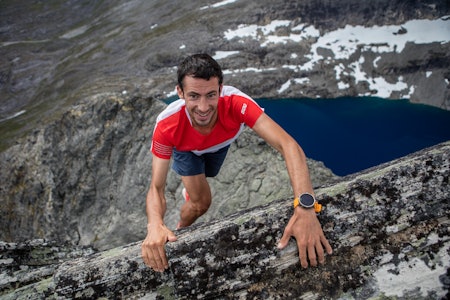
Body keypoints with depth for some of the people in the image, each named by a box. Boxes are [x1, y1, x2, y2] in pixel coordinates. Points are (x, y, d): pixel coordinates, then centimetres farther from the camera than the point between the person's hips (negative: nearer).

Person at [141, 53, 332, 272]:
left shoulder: (236, 104, -48)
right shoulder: (167, 126, -45)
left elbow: (288, 145, -57)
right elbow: (156, 188, -41)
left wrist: (305, 206, -71)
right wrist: (155, 226, -63)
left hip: (220, 143, 2)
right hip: (187, 148, -2)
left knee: (206, 176, 30)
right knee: (202, 202, -14)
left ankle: (189, 187, 67)